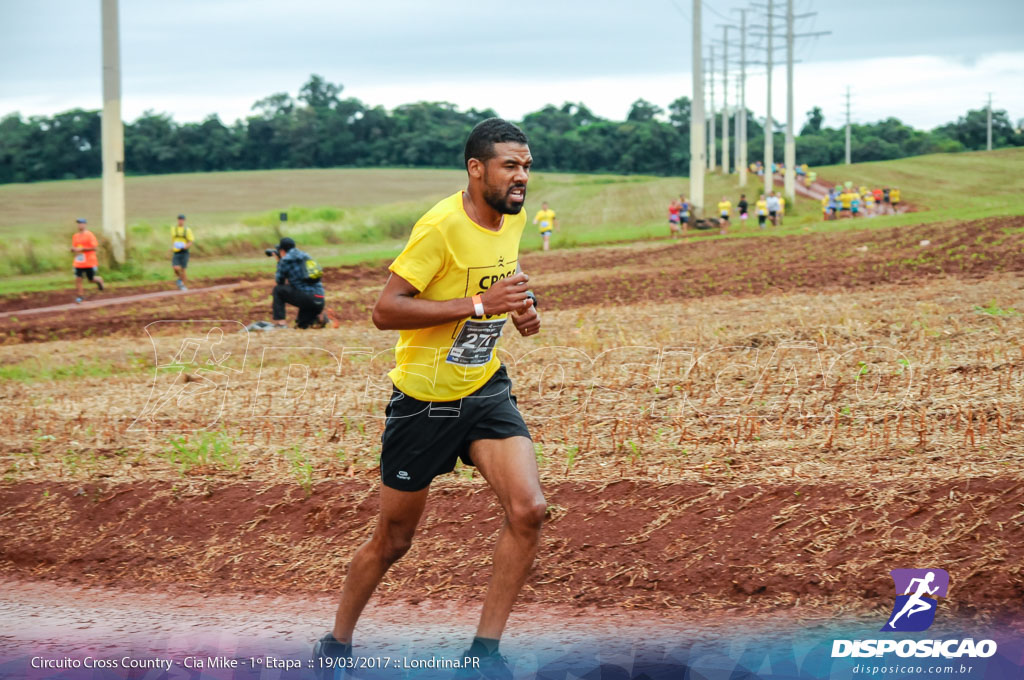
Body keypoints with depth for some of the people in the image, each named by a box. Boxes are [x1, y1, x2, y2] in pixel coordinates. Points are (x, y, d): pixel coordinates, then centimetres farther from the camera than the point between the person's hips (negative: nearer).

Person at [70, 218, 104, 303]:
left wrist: (82, 249, -20)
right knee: (78, 279, -7)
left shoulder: (89, 235, -9)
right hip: (78, 263, 4)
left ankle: (99, 280, 39)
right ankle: (80, 296, 2)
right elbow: (74, 247, 19)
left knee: (91, 279, 6)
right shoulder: (75, 236, 9)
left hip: (90, 263, -4)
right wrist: (73, 249, -6)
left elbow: (94, 247, -13)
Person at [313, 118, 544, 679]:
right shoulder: (442, 224, -22)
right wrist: (480, 304, -30)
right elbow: (385, 310, -26)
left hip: (486, 389, 6)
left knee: (528, 510, -14)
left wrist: (518, 306, 3)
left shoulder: (513, 218, 2)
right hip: (425, 398, -6)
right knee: (394, 539, 7)